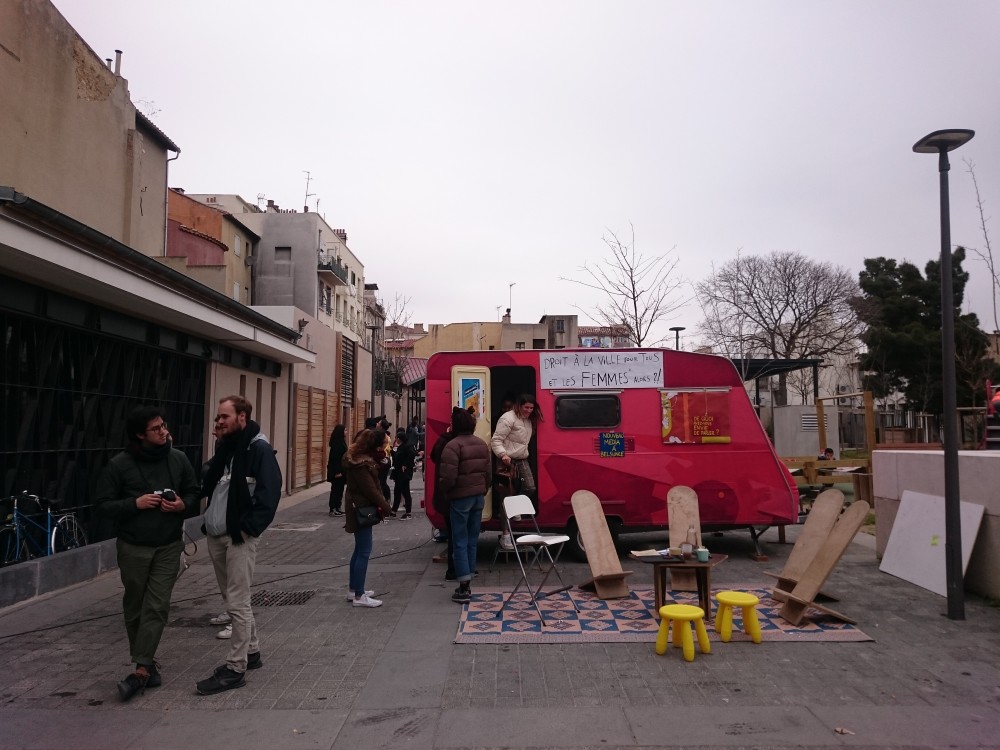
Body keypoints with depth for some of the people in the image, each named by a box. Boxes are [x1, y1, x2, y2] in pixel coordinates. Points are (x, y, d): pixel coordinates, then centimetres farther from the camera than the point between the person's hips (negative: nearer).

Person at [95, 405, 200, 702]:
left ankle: (141, 670, -2)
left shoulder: (178, 459, -2)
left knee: (157, 607, -6)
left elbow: (194, 493, 8)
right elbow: (102, 504, -5)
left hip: (169, 546, 1)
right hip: (133, 547, 0)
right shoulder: (119, 464, -9)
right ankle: (147, 665, 26)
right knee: (135, 607, 10)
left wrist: (183, 505, -14)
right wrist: (135, 503, -20)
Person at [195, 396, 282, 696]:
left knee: (237, 603, -3)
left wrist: (249, 527, -22)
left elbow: (269, 492, -20)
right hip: (215, 536, 9)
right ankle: (251, 652, 31)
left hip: (238, 538, -9)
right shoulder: (225, 447, 14)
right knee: (234, 599, 17)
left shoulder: (259, 449, -14)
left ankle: (235, 668, 7)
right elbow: (209, 486, 21)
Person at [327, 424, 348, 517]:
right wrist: (337, 472, -22)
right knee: (336, 489, -4)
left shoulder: (340, 442, 12)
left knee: (339, 489, 13)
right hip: (337, 471, -10)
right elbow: (335, 458, -21)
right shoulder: (336, 443, -18)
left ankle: (337, 508, 20)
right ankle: (333, 509, 2)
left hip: (340, 470, 10)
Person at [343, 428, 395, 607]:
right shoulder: (361, 465, -23)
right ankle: (359, 596, 2)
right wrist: (387, 508, -13)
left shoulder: (363, 458, 8)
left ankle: (353, 589, 29)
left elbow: (374, 485, 10)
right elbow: (371, 490, -21)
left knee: (359, 550, 18)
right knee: (364, 552, -5)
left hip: (361, 509, 10)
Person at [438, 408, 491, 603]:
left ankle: (464, 587, 0)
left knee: (460, 542, 0)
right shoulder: (482, 444, 9)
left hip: (461, 498, -7)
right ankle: (467, 583, 19)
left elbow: (449, 476, -21)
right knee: (472, 540, 13)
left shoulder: (453, 445, -16)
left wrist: (443, 490, -2)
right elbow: (488, 472, 10)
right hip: (478, 497, 7)